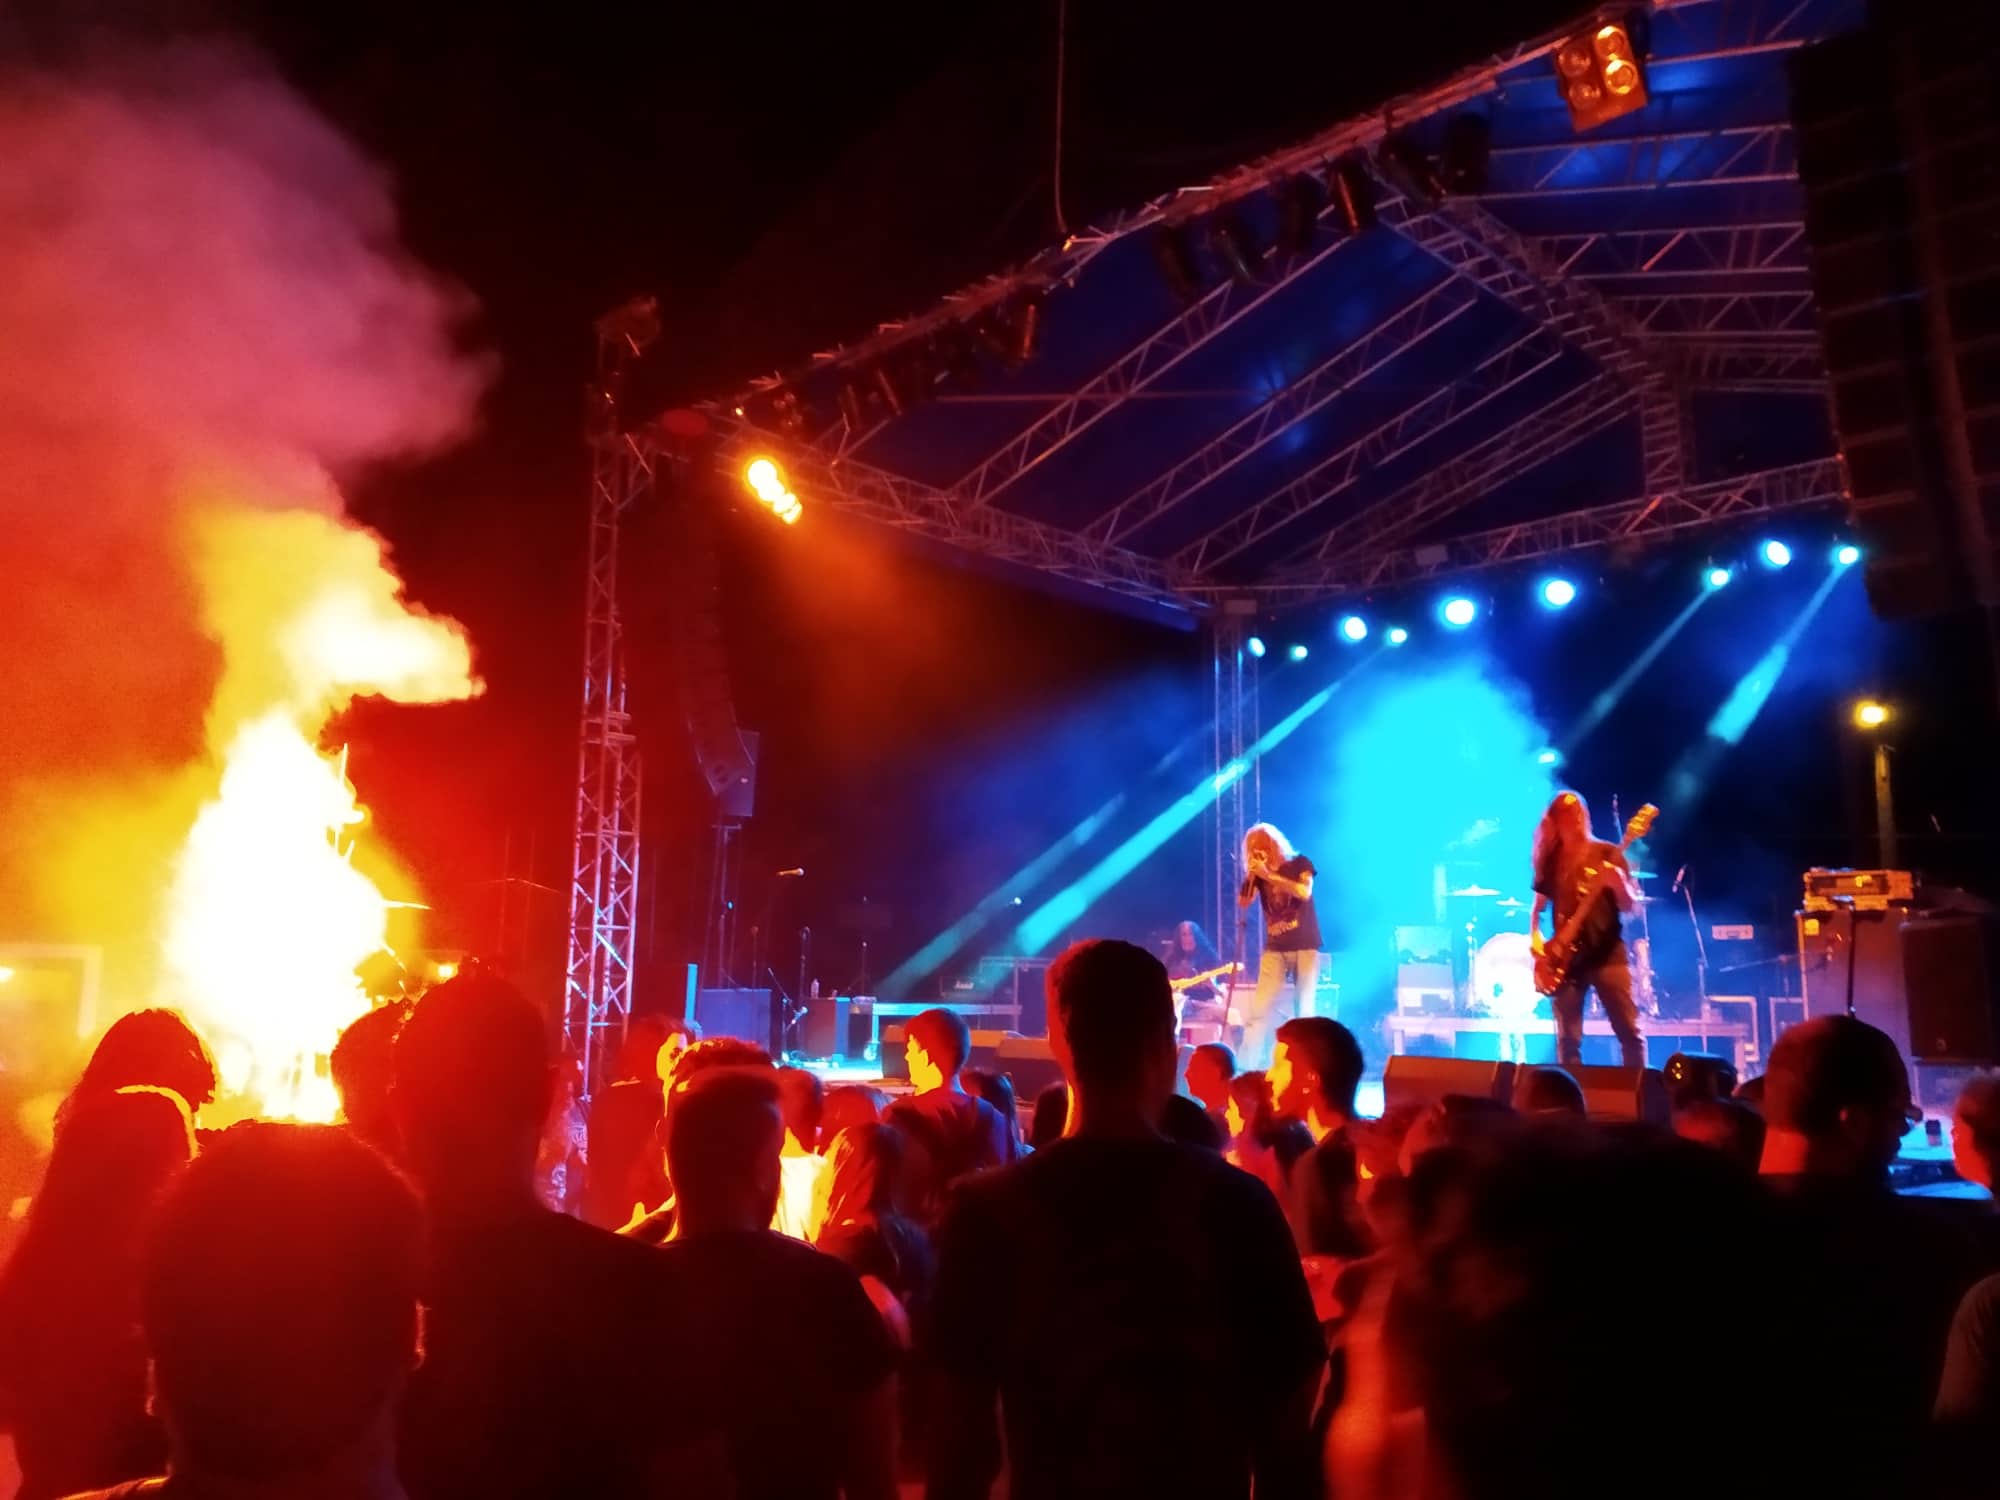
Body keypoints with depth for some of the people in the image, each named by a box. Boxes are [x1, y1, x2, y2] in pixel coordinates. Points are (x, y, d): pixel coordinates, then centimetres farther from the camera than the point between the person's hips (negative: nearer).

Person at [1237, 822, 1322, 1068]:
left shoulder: (1299, 863, -2)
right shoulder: (1258, 872, 6)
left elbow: (1304, 892, -19)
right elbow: (1243, 902, -3)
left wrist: (1269, 875, -23)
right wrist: (1251, 877, -17)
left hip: (1305, 946, -2)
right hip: (1275, 949, 2)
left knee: (1304, 1008, -2)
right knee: (1259, 1008, -7)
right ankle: (1246, 1064, -8)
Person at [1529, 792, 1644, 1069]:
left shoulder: (1607, 854, 3)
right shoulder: (1551, 861, 11)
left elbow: (1631, 906, -1)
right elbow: (1538, 905, 17)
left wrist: (1618, 884, -21)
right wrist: (1535, 936, -1)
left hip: (1607, 953, -2)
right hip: (1566, 956, 2)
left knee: (1629, 1032, -6)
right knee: (1568, 1040, 0)